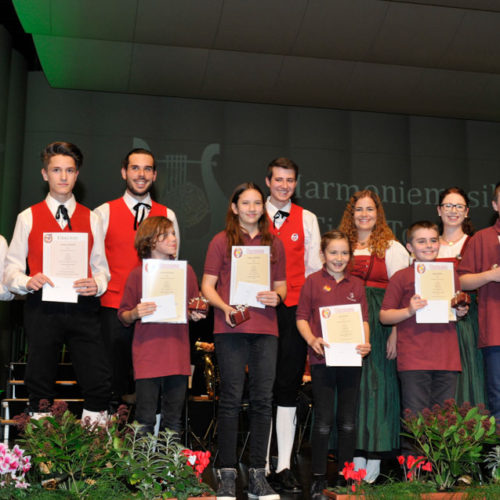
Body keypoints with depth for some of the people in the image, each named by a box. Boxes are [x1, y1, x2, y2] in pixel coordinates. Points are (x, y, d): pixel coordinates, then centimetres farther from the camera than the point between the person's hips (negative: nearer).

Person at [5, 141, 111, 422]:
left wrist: (97, 285, -11)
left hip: (83, 308, 1)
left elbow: (101, 267, 11)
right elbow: (11, 269, 5)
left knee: (99, 383, -5)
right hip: (42, 309, -1)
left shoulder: (91, 219, 12)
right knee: (40, 385, 6)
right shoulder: (28, 218, 7)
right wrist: (28, 282, -15)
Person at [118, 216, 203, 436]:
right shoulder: (137, 274, 0)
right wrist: (135, 314, -18)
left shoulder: (186, 271, 10)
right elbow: (123, 316, 3)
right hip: (147, 357, -3)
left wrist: (196, 315, -3)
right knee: (145, 421, -1)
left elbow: (195, 308, 18)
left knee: (174, 421, 7)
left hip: (178, 356, 3)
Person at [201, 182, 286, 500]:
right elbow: (208, 286, 3)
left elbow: (282, 284, 18)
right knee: (231, 398, -1)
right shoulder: (222, 241, 6)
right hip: (231, 328, -3)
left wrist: (277, 296, -4)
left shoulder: (274, 243, 15)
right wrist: (225, 307, -15)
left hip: (266, 329, 3)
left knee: (263, 399, 3)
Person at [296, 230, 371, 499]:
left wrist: (365, 343, -7)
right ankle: (319, 478, 12)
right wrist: (312, 339, -16)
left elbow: (364, 319, 11)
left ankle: (345, 477, 20)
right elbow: (301, 316, 1)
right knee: (323, 421, 1)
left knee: (348, 421, 9)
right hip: (322, 358, -3)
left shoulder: (357, 285, 11)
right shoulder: (313, 281, 2)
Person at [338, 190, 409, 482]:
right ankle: (356, 457, 12)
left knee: (377, 382, -2)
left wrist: (395, 332, -12)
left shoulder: (392, 247, 4)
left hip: (379, 323, -3)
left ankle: (374, 460, 5)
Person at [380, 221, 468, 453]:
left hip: (447, 359, 4)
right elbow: (384, 316, 1)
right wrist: (409, 311, -15)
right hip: (413, 361, -4)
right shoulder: (402, 277, 1)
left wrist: (461, 312, 4)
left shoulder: (450, 275, 14)